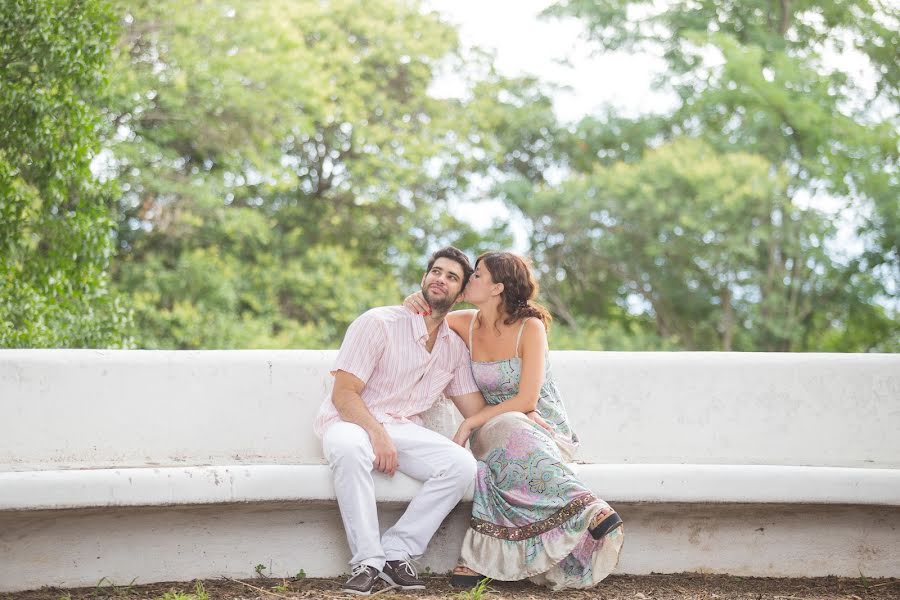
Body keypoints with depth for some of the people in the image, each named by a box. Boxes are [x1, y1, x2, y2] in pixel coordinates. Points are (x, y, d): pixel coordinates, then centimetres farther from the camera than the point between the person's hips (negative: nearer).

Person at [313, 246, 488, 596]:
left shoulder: (455, 347, 12)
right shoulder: (379, 323, -7)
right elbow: (343, 394, -13)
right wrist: (377, 434, -27)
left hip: (403, 430, 5)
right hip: (351, 422, -5)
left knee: (462, 464, -24)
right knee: (349, 447, -42)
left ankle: (395, 553, -20)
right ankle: (366, 560, -32)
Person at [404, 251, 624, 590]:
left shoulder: (530, 327, -10)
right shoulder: (466, 324, 4)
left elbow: (527, 400, -16)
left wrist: (471, 423, -20)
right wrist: (413, 303, -4)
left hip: (545, 428, -3)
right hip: (494, 429, 3)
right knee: (508, 429, -37)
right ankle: (587, 507, -45)